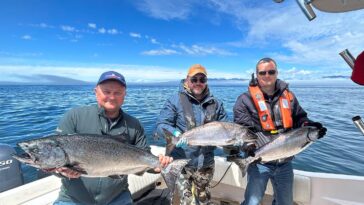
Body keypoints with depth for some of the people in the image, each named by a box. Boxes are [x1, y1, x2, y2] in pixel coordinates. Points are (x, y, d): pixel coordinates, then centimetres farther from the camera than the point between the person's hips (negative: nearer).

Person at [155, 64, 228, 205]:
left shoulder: (215, 103, 3)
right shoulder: (175, 100, -9)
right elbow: (161, 125, -13)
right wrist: (175, 133, -32)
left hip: (206, 163, 4)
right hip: (181, 162, -3)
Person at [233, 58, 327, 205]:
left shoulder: (288, 96, 6)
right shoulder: (246, 99, -9)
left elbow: (300, 118, 13)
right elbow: (242, 129, -14)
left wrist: (308, 126, -8)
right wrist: (248, 146, -28)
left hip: (285, 163, 5)